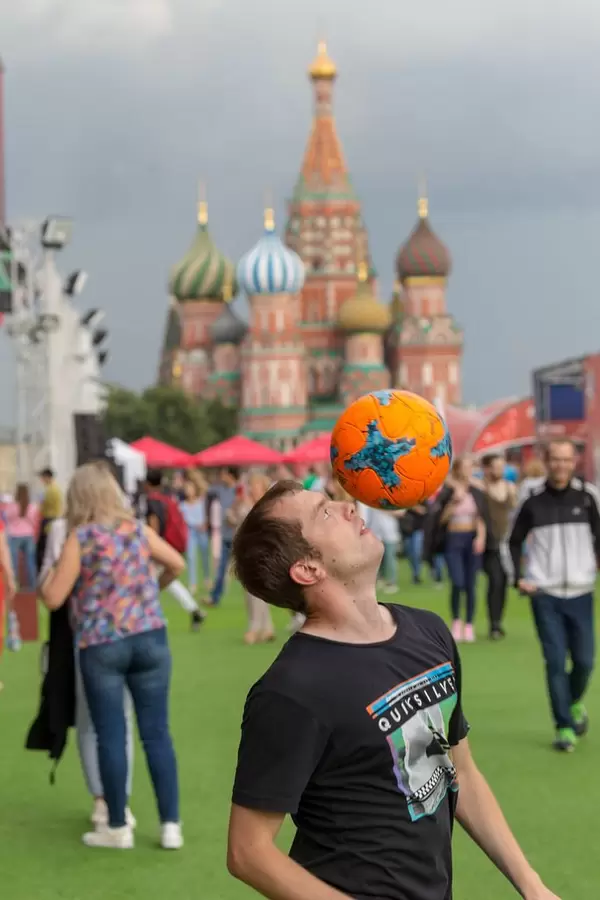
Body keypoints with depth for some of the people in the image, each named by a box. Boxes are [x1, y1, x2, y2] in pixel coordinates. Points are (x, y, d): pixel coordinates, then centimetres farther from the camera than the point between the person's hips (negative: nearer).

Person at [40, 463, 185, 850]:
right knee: (157, 732, 6)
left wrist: (48, 577, 15)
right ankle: (171, 824, 7)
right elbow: (177, 565, 16)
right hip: (150, 637, 3)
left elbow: (54, 599, -6)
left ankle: (118, 827, 13)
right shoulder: (138, 529, 5)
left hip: (100, 645, -3)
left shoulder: (80, 538, -6)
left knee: (111, 736, 6)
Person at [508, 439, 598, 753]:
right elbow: (514, 541, 12)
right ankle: (564, 727, 5)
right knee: (555, 662, -5)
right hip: (544, 594, -1)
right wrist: (519, 577, 1)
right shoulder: (533, 501, 1)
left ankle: (575, 702, 33)